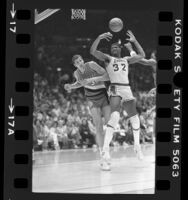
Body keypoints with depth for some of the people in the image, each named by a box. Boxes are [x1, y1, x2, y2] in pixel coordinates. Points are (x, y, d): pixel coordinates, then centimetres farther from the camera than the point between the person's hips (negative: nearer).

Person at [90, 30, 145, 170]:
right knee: (115, 117, -27)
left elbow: (142, 55, 23)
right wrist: (100, 38, -14)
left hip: (127, 89, 6)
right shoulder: (108, 58, 9)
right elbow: (93, 51, -4)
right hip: (115, 89, -6)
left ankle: (137, 145, 31)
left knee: (134, 118, 10)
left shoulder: (126, 60, 21)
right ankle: (105, 149, -34)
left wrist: (134, 41, 19)